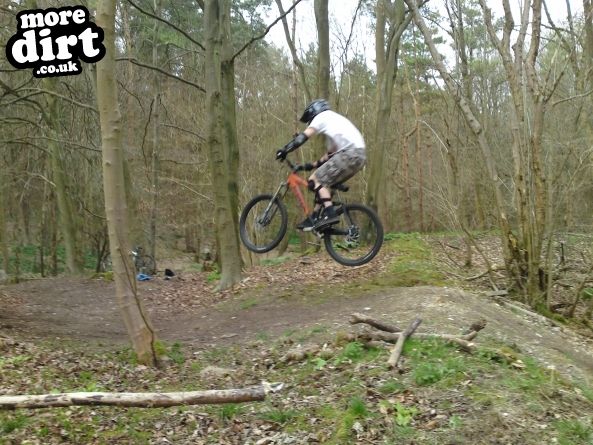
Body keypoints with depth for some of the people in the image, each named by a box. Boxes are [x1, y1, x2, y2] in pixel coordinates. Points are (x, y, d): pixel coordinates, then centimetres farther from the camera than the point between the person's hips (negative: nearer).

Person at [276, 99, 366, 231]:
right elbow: (331, 153, 32)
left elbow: (304, 136, -4)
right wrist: (312, 165, 30)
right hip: (359, 155, 9)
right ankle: (313, 219, 15)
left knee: (315, 179, -7)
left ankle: (330, 214, -20)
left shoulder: (322, 116, 9)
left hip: (349, 153, -9)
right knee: (323, 181, 17)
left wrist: (284, 150, -1)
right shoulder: (334, 119, 35)